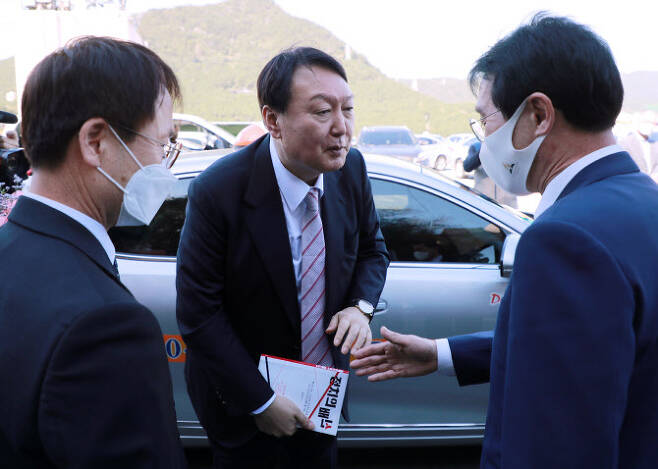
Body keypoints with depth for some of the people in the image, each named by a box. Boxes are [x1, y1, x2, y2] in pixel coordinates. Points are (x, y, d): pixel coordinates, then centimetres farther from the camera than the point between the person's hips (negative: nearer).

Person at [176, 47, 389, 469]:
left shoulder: (351, 169, -12)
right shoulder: (217, 193, -26)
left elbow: (372, 248, 5)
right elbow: (198, 312, -22)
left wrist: (360, 306, -15)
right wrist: (260, 401, -21)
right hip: (241, 398, -4)